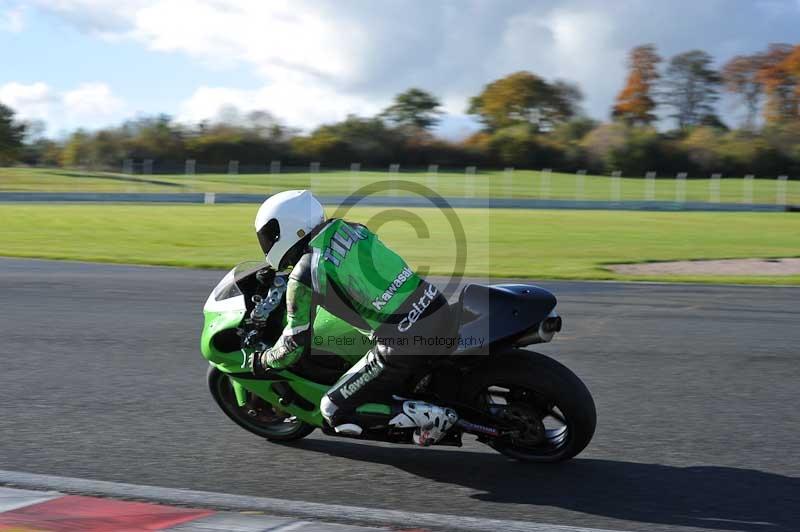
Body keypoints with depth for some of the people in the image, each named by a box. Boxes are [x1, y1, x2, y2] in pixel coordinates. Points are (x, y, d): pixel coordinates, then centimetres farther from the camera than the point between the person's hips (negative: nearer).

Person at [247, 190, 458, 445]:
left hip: (404, 342, -7)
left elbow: (294, 347, 0)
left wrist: (260, 360, 20)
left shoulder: (303, 276, -6)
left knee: (335, 411, 7)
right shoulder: (350, 228, 12)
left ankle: (432, 416, -3)